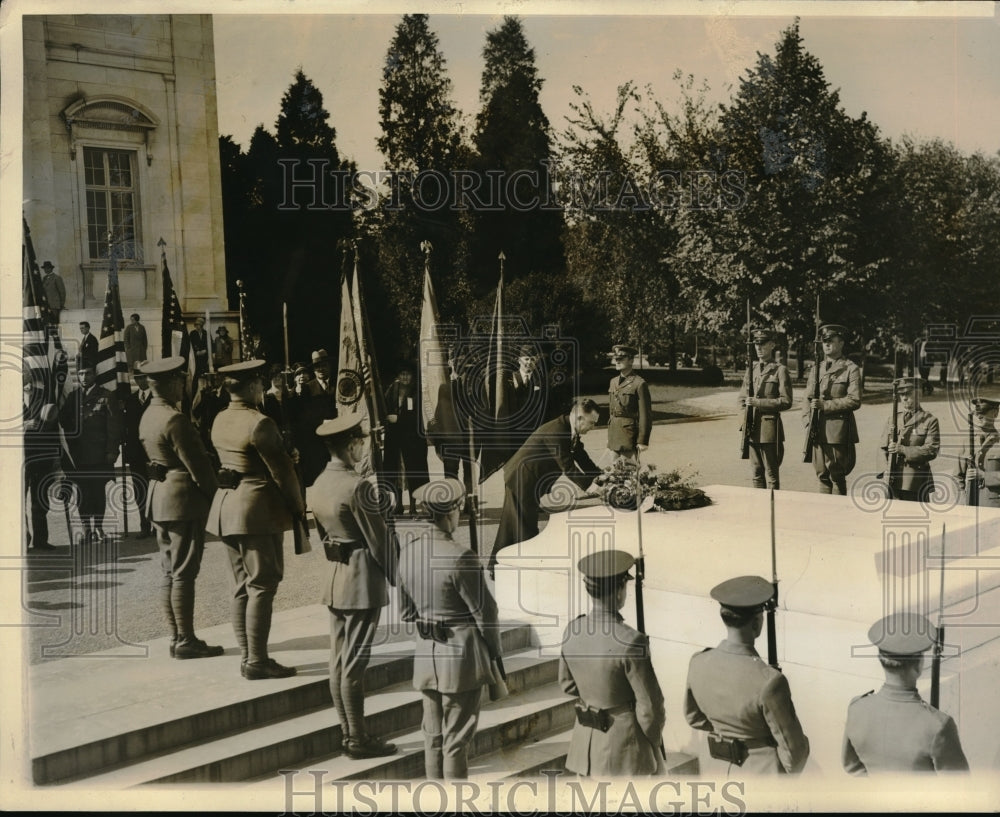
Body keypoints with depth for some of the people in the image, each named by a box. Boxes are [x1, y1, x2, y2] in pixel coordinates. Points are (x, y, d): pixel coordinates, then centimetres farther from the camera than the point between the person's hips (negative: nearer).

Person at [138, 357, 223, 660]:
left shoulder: (148, 416, 11)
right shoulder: (174, 419, -18)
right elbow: (198, 466, -18)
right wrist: (217, 494, -7)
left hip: (159, 496, 10)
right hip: (184, 498, -10)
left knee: (169, 573, 11)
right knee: (183, 573, -5)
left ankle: (176, 637, 16)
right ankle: (186, 641, -1)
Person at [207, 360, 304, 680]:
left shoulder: (220, 421, 10)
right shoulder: (259, 423, -17)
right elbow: (282, 470, -15)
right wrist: (297, 507, -3)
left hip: (227, 507, 9)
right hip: (258, 509, -9)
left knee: (243, 586, 13)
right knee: (262, 585, -4)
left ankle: (248, 656, 17)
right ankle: (257, 662, -3)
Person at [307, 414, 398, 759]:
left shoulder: (318, 485, 7)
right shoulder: (358, 487, -19)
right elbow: (380, 538, -14)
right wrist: (397, 578, -3)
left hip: (334, 576, 8)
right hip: (363, 579, -8)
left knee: (339, 662, 12)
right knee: (354, 664, -2)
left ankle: (348, 732, 22)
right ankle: (359, 740, 6)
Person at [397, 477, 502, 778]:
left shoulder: (408, 547, -2)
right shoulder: (459, 557, -22)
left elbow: (405, 609, 9)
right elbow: (483, 609, -13)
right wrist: (495, 653, 0)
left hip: (426, 652, 7)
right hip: (462, 653, -6)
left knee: (432, 734, 17)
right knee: (456, 739, 4)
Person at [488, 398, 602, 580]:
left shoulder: (569, 431, 4)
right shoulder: (556, 431, -27)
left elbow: (583, 460, 10)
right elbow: (568, 467, -27)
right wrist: (591, 487, -23)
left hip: (524, 480, 10)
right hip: (522, 480, -10)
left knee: (512, 524, 17)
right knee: (525, 526, -1)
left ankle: (496, 568, 28)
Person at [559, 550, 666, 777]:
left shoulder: (572, 631, -6)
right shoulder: (630, 642, -26)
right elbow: (650, 705, -18)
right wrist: (654, 739, 0)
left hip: (587, 737, 6)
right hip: (626, 741, -6)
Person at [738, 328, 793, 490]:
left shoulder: (780, 370, -4)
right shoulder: (751, 368, 13)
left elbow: (786, 402, -9)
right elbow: (742, 397, 19)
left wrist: (758, 402, -15)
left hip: (769, 428, -5)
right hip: (751, 427, 5)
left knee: (771, 474, 0)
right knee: (756, 473, 10)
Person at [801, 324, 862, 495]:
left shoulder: (851, 369, -1)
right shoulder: (816, 369, 15)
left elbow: (854, 401, -10)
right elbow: (807, 398, 14)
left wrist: (825, 405, -16)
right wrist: (807, 420, -2)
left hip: (839, 431, -5)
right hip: (818, 432, 5)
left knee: (837, 476, -2)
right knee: (822, 475, 8)